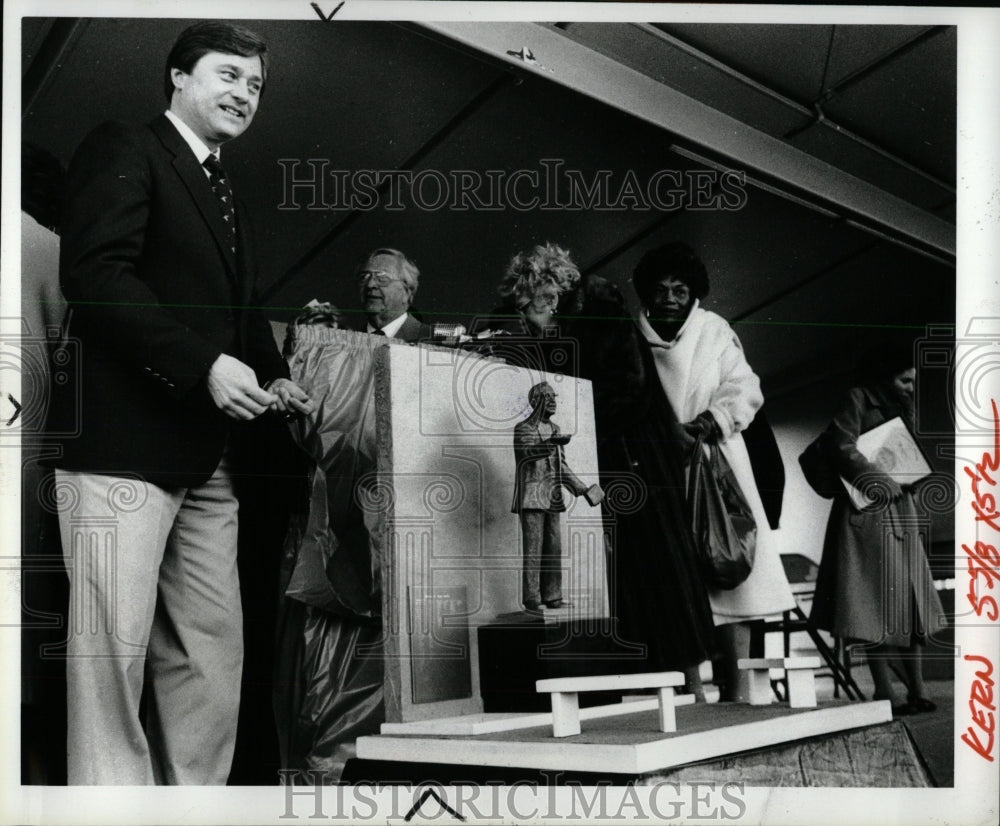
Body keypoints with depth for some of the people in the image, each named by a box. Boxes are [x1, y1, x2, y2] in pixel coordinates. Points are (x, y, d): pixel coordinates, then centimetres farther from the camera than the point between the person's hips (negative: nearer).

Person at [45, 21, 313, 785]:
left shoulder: (232, 205, 25)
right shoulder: (124, 149, 1)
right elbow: (96, 273, -13)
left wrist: (274, 379, 8)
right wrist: (204, 364, -20)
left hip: (207, 458, 8)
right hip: (124, 440, -8)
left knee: (212, 657, 7)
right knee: (114, 648, -7)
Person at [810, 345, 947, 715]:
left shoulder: (900, 406, 18)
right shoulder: (858, 399, -5)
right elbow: (841, 449, -14)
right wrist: (879, 479, -20)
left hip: (899, 510, 7)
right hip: (866, 511, -7)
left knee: (910, 601, 3)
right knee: (877, 601, -6)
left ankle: (917, 691, 6)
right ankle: (884, 692, -3)